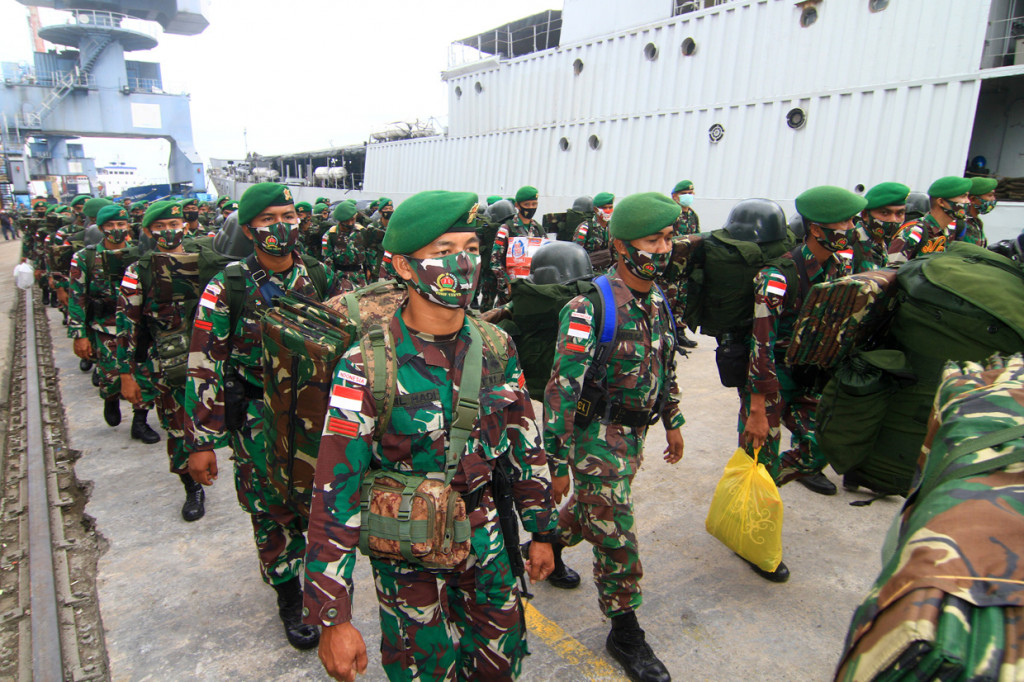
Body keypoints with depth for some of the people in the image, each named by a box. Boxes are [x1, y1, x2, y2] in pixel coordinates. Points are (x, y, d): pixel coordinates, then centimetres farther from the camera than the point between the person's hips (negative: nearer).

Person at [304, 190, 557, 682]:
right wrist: (332, 617, -19)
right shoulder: (368, 366, -22)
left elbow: (525, 443, 3)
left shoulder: (496, 348, -8)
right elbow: (335, 490, -21)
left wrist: (541, 531, 10)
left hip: (483, 533, 4)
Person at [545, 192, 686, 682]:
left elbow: (666, 366, 16)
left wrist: (673, 421, 19)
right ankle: (625, 633, 22)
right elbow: (561, 388, -23)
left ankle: (550, 544, 53)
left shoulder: (658, 300, 2)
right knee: (616, 537, 2)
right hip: (598, 438, -7)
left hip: (634, 434, 8)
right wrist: (557, 462, -21)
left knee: (593, 508, 25)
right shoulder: (590, 308, -23)